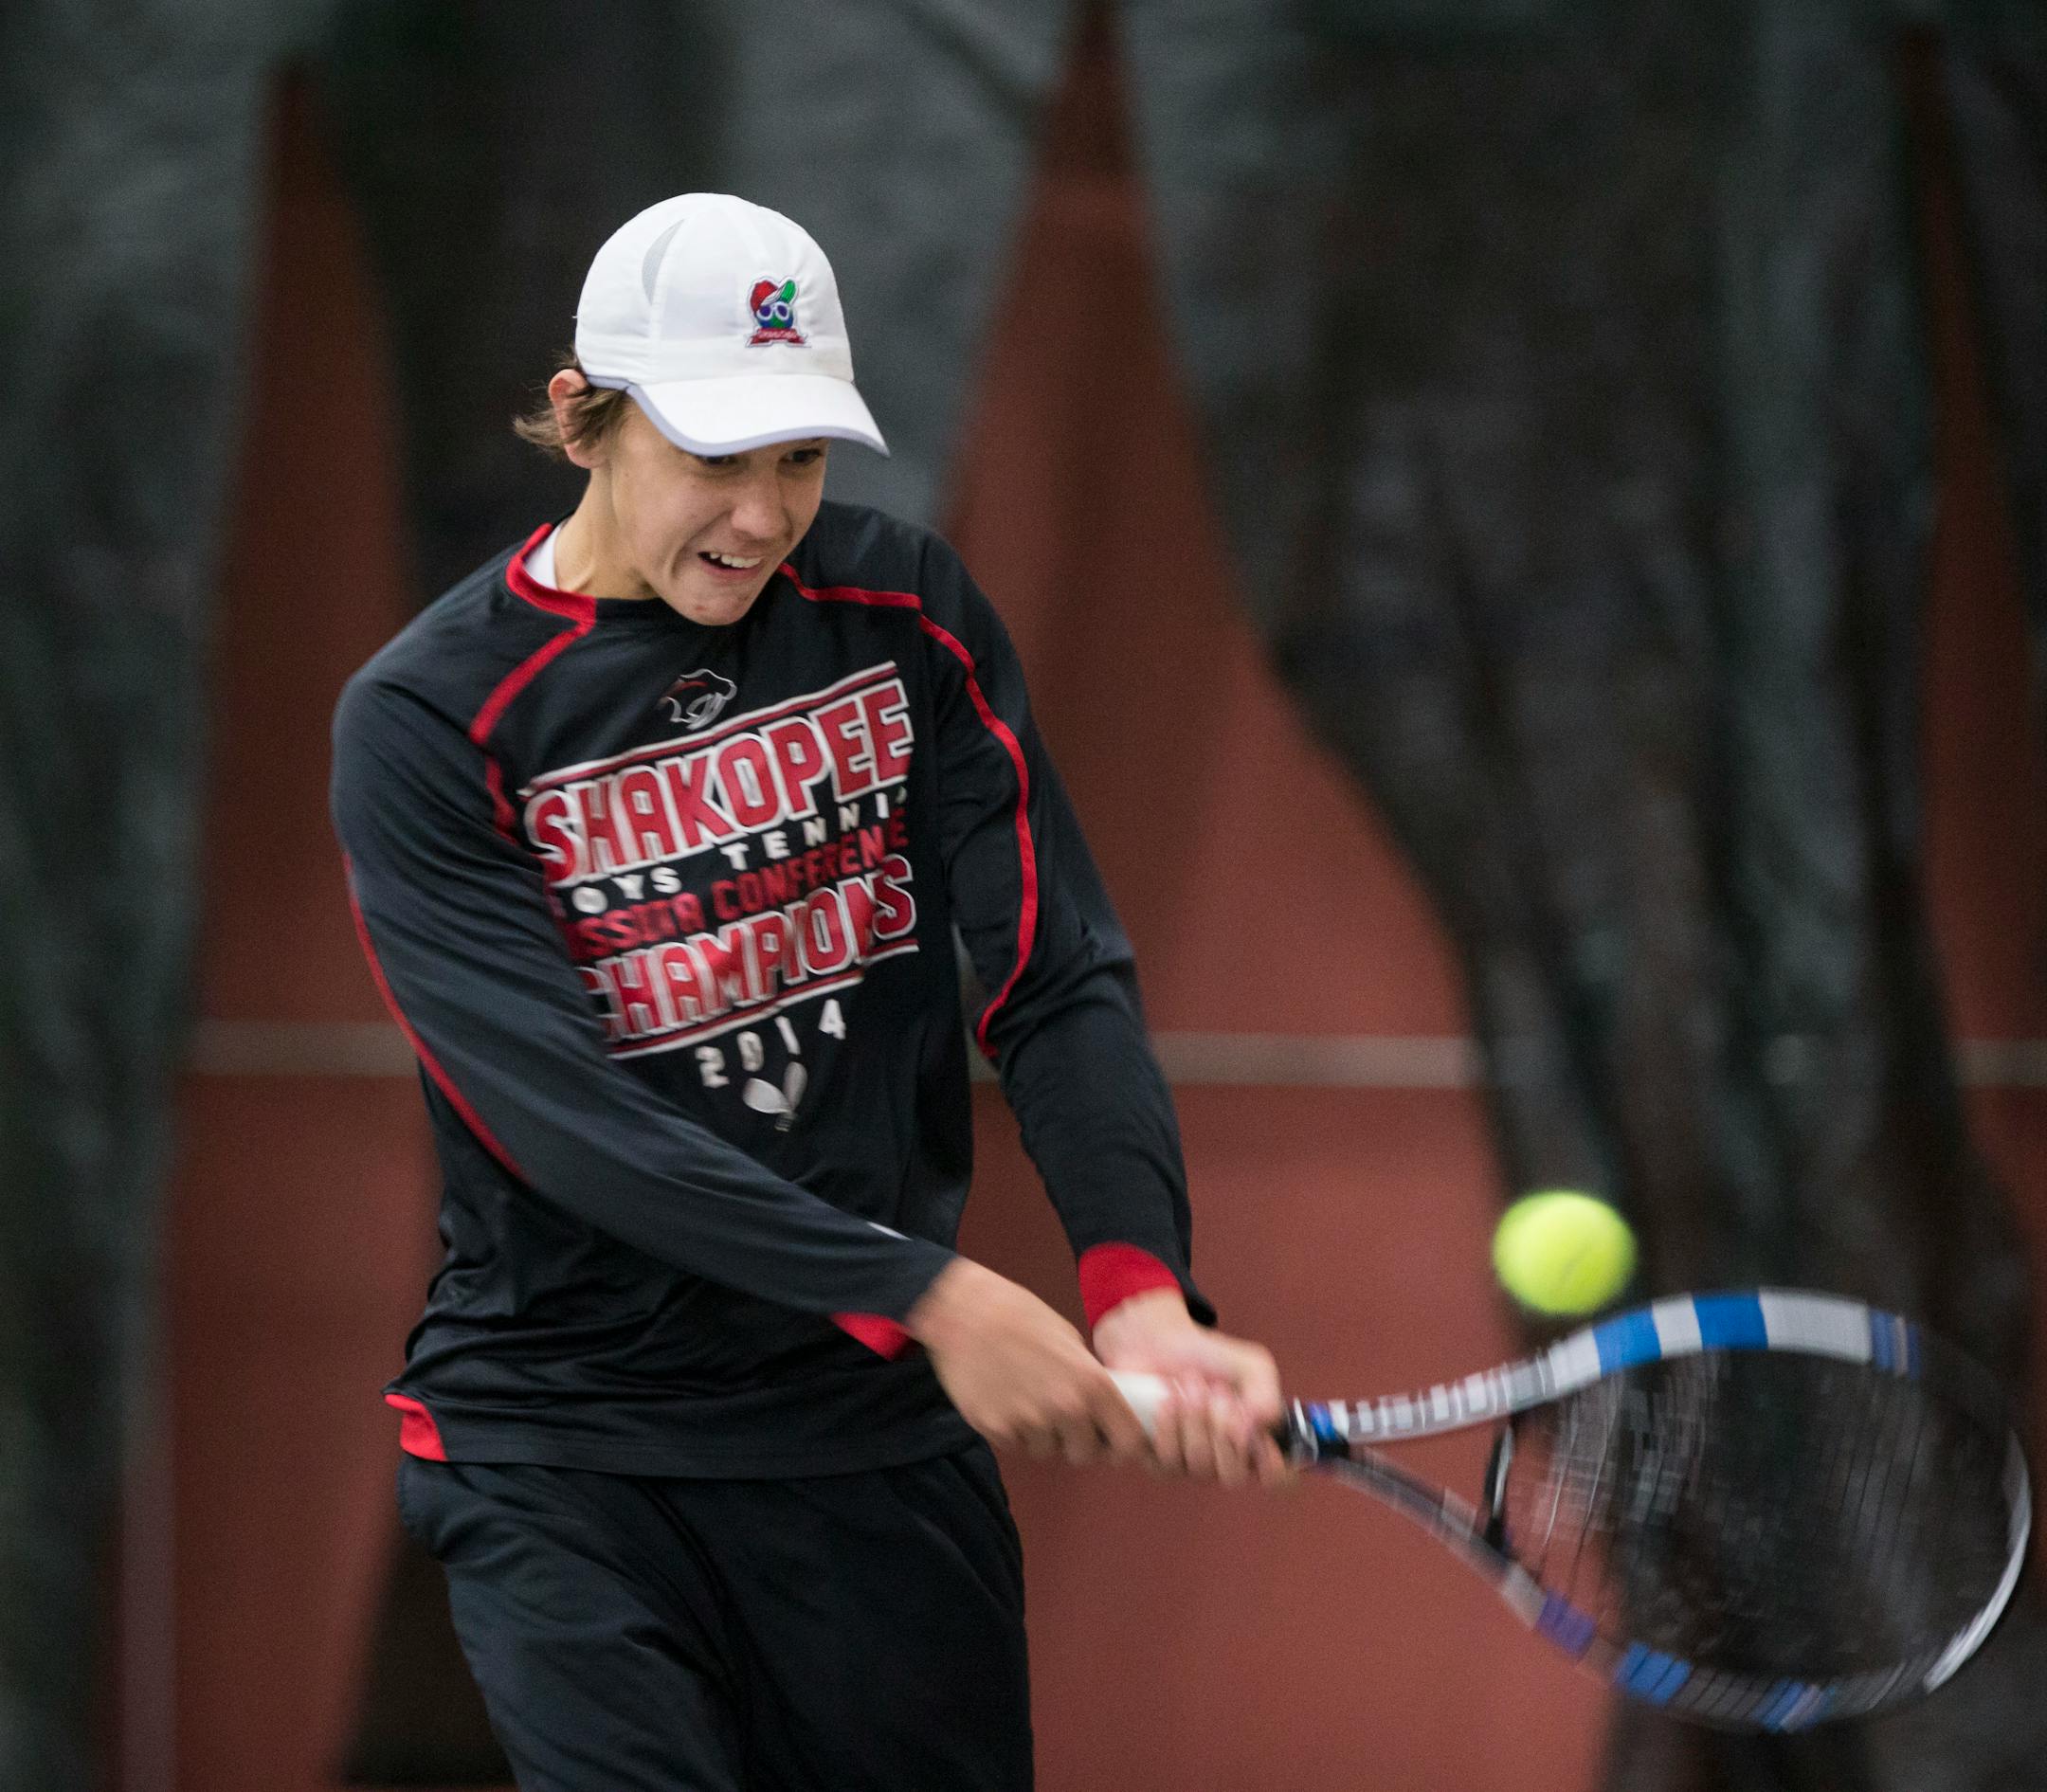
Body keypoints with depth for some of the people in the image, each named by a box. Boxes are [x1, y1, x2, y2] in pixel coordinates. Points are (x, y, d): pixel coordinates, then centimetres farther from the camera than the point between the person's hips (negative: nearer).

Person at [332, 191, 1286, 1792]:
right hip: (567, 1443, -3)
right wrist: (925, 1293, -27)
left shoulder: (904, 610, 3)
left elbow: (1060, 981, -4)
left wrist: (1142, 1296, -22)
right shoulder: (427, 724, -9)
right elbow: (564, 1117, -19)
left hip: (879, 1427, 4)